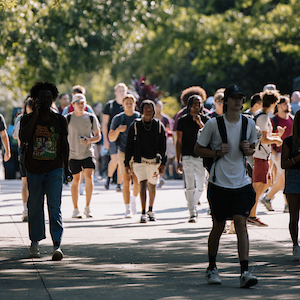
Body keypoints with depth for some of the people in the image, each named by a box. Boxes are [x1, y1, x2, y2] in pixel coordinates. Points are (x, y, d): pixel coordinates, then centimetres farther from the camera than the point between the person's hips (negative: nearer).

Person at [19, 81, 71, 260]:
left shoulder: (60, 120, 5)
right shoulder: (28, 119, -1)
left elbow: (65, 144, 13)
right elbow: (23, 138, -20)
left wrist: (66, 167, 11)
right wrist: (35, 115, -19)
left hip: (54, 169, 0)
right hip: (34, 170, 0)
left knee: (55, 206, -11)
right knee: (35, 207, 7)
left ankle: (57, 245, -18)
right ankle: (35, 242, 23)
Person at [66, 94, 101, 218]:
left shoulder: (91, 118, 3)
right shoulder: (67, 118, -1)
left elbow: (98, 136, 8)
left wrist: (89, 140, -12)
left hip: (88, 153, 0)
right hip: (73, 155, 0)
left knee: (89, 177, -15)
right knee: (76, 180, 4)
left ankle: (87, 207, -2)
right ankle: (75, 209, 15)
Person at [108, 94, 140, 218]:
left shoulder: (140, 117, 4)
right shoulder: (117, 118, 1)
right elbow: (111, 138, 1)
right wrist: (118, 130, -17)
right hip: (124, 153, -1)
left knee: (138, 182, -5)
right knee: (126, 182, -5)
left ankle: (133, 198, 27)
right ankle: (127, 209, 0)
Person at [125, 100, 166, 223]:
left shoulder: (159, 126, 3)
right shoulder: (135, 126, 0)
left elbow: (162, 147, 5)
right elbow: (129, 146, 4)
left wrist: (163, 163, -1)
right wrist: (127, 163, 1)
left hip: (155, 161, 2)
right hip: (140, 161, -2)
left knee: (152, 186, 13)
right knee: (142, 184, -16)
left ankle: (150, 210, 33)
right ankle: (143, 213, -17)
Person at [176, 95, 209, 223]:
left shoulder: (205, 120, 8)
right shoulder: (183, 120, 3)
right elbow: (179, 142, 3)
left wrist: (200, 124, -17)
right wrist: (178, 161, -1)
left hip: (201, 157, 2)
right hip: (187, 157, -2)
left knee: (200, 187, 5)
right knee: (190, 186, -10)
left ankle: (193, 206, 29)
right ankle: (192, 213, -7)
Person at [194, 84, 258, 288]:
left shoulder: (249, 124, 4)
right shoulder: (213, 124, -5)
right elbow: (198, 149, 3)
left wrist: (248, 150, -3)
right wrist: (217, 153, -13)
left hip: (241, 182, 2)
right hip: (219, 182, -1)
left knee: (241, 222, -11)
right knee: (218, 226, 8)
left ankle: (245, 273, -15)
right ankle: (212, 268, 28)